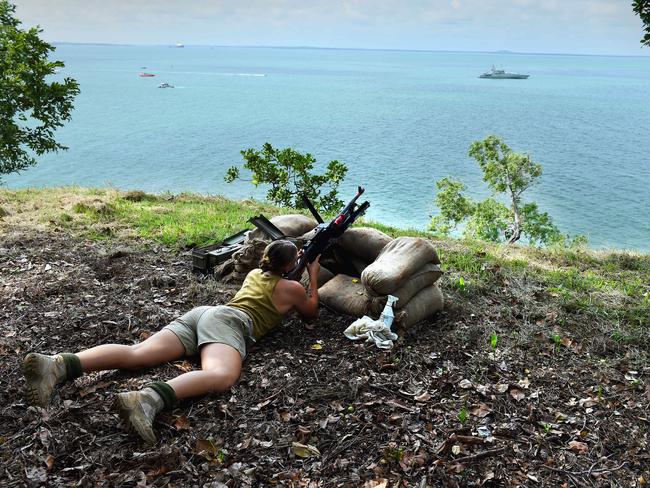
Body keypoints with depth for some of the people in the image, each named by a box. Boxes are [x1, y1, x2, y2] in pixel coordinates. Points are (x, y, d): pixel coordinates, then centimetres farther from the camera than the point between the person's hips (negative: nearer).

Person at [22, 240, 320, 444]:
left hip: (202, 312, 7)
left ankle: (58, 365, -37)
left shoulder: (254, 273, 36)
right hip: (227, 320, -7)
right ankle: (148, 399, -65)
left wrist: (284, 260, 65)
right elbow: (312, 312, 36)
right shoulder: (293, 288, 18)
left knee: (137, 354, -14)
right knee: (222, 376, -37)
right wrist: (313, 275, 43)